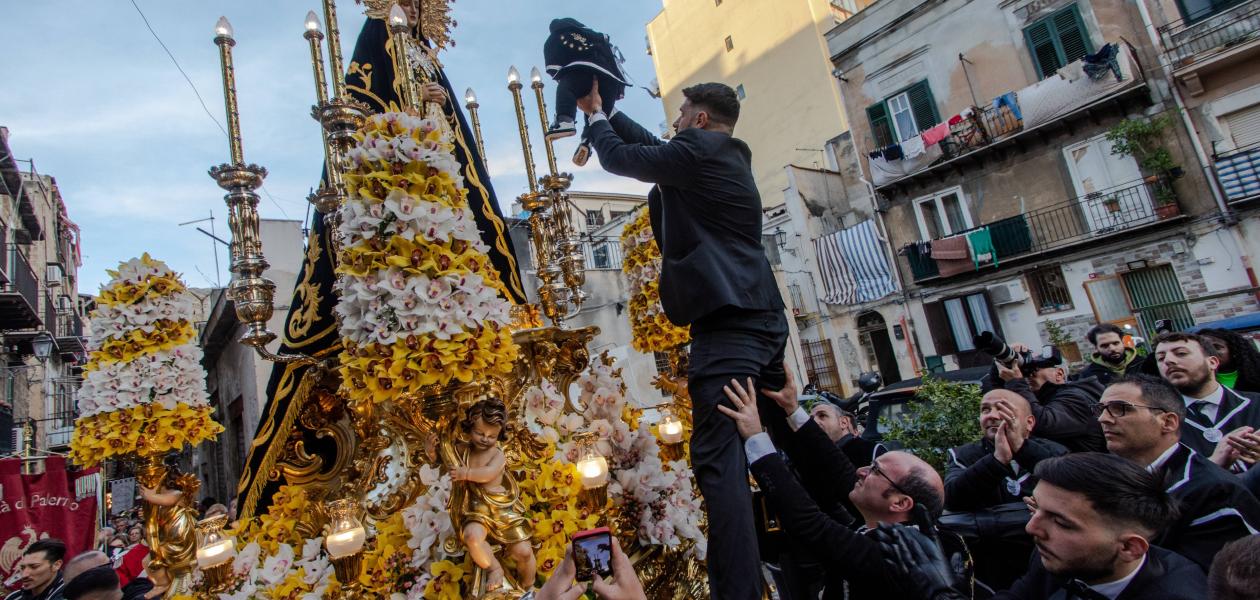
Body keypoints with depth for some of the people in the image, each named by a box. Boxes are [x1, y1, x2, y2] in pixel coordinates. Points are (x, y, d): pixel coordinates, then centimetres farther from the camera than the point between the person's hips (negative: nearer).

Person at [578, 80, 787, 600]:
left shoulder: (698, 149, -3)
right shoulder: (730, 155, 23)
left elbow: (620, 157, 6)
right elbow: (653, 147, 33)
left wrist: (595, 114, 26)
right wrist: (603, 111, 40)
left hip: (726, 322, -10)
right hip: (764, 318, 10)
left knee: (718, 460, -13)